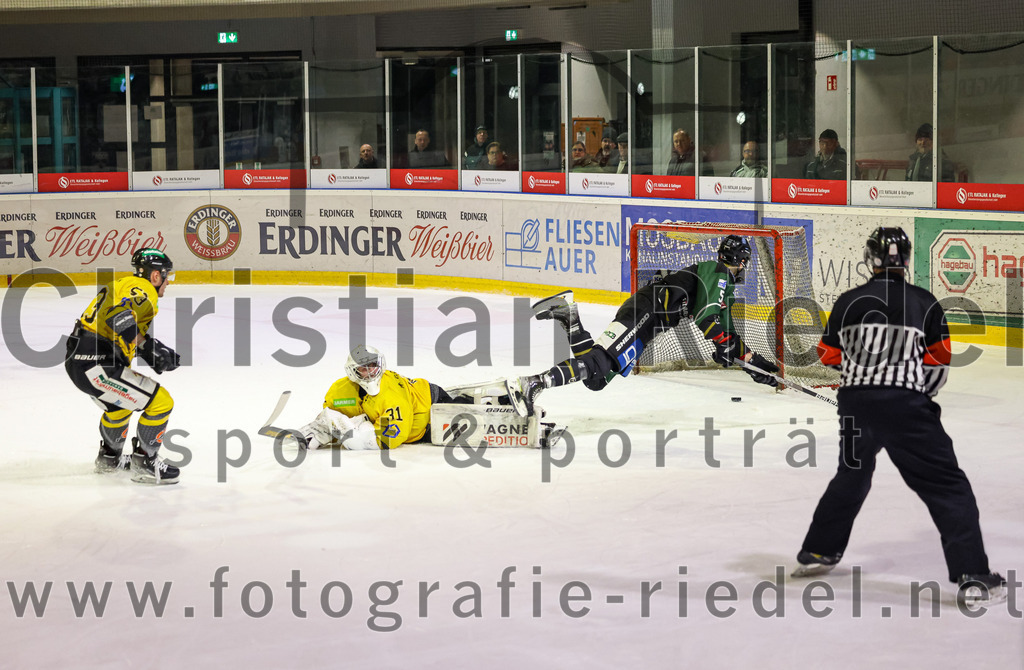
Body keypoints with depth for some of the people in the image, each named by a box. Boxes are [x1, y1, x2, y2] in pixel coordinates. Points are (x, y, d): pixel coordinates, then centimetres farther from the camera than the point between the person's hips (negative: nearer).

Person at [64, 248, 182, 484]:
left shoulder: (124, 285, 21)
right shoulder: (142, 289, -10)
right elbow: (119, 316, -28)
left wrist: (151, 346, 13)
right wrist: (149, 349, -21)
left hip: (76, 360, 11)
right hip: (97, 366, -11)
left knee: (119, 404, 36)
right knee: (160, 403, -5)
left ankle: (109, 457, 52)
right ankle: (144, 464, 5)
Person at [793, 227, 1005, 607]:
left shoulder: (848, 302, 8)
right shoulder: (924, 304, 3)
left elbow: (829, 356, 17)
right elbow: (938, 364, 5)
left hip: (855, 403, 4)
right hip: (904, 403, -4)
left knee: (852, 476, 28)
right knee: (947, 486, 0)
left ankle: (817, 552, 33)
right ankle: (972, 575, -10)